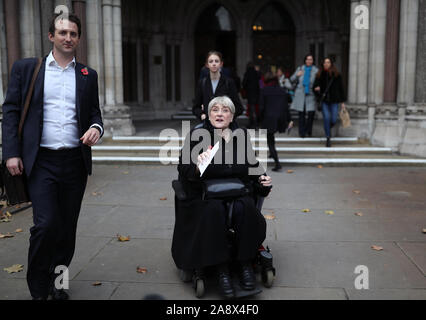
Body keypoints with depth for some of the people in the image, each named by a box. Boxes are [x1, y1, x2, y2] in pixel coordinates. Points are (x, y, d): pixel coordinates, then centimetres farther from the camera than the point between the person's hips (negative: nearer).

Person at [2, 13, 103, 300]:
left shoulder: (88, 75, 12)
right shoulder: (26, 68, 6)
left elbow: (94, 113, 16)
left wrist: (96, 128, -9)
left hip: (76, 161, 3)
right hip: (41, 160, -3)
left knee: (67, 226, 9)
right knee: (45, 224, -10)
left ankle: (57, 282, 26)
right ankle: (38, 289, 9)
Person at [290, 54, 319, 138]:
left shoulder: (316, 70, 6)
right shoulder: (300, 69, 10)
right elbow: (292, 79, 12)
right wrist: (297, 75, -8)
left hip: (310, 94, -1)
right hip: (300, 94, 1)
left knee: (311, 113, -9)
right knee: (301, 113, 0)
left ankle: (309, 131, 13)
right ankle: (302, 132, 9)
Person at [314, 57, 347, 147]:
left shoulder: (336, 75, 1)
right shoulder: (320, 75, 4)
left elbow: (341, 88, 5)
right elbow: (315, 85, 13)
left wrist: (342, 102, 4)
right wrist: (316, 88, -13)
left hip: (334, 100, 0)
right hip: (324, 100, 0)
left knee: (334, 120, -4)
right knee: (326, 118, -12)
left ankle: (328, 128, 32)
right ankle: (328, 138, -3)